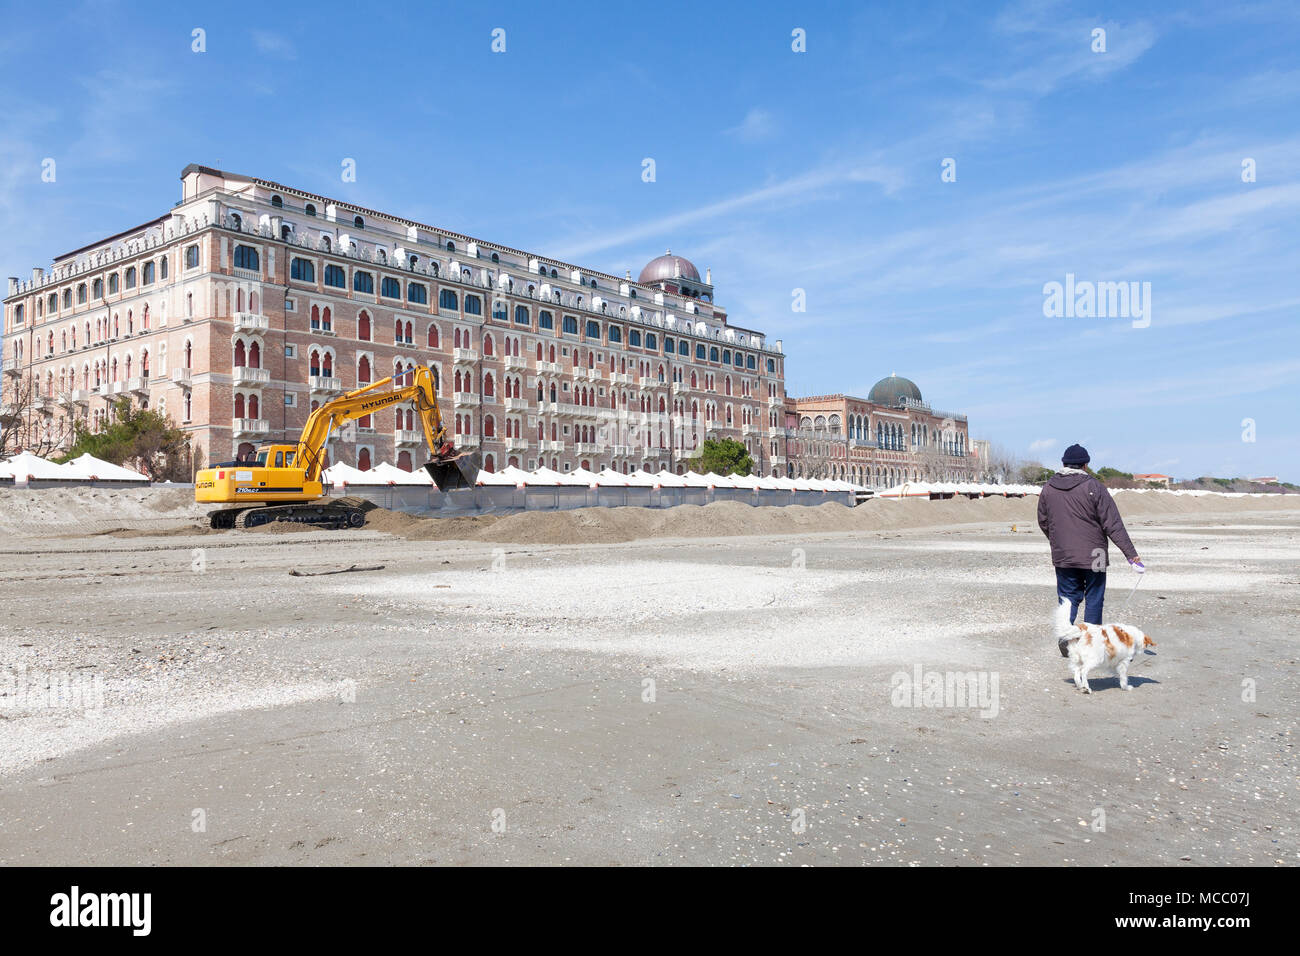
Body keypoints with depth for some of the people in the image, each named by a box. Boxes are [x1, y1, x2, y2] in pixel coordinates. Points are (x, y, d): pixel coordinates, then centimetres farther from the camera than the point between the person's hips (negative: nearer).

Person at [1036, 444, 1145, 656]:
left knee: (1068, 596, 12)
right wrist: (1132, 554, -7)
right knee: (1094, 599, 10)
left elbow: (1043, 522, 13)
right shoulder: (1094, 486, -11)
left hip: (1062, 556, 3)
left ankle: (1064, 632, -8)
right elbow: (1113, 524, -11)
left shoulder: (1048, 489, 2)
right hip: (1093, 556, -3)